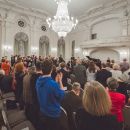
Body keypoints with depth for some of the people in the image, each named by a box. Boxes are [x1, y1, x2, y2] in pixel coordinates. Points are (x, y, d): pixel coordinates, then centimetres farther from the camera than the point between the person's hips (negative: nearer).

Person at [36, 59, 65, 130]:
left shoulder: (38, 81, -8)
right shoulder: (53, 84, -33)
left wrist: (56, 81, 1)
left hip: (43, 113, 7)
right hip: (54, 114, -6)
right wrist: (60, 81, -15)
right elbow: (62, 95, -18)